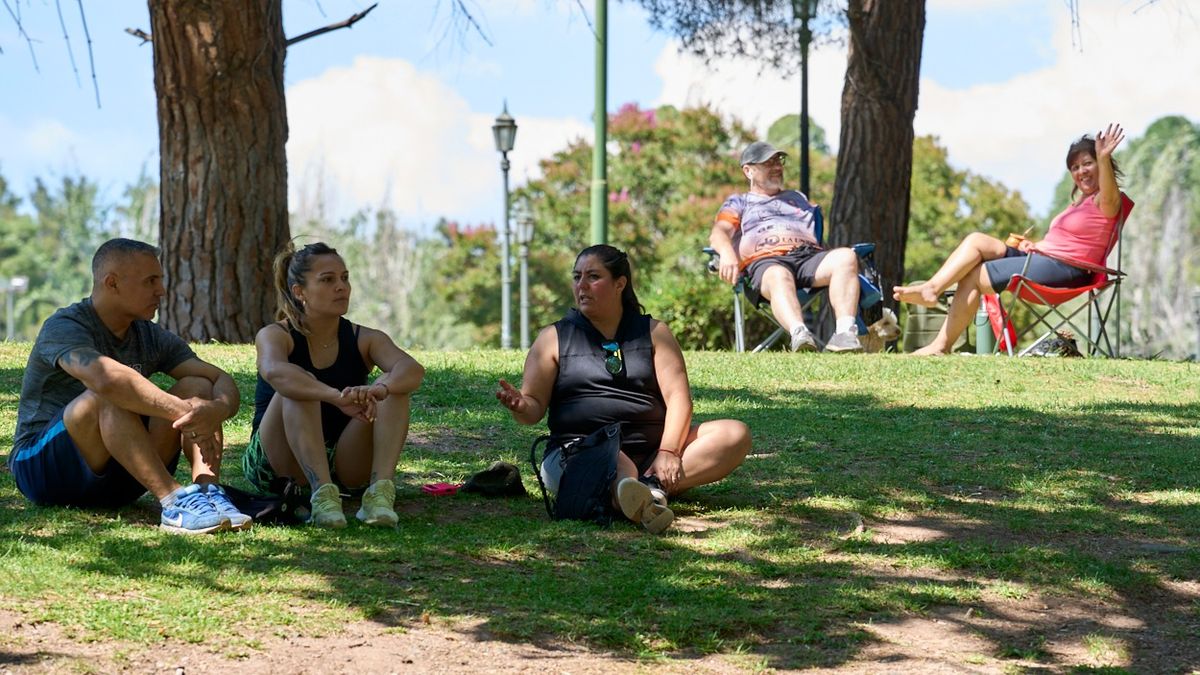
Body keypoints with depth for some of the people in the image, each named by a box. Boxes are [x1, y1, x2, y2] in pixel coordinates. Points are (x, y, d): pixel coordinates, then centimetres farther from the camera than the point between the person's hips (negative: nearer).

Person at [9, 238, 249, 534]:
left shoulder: (152, 337, 7)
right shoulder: (65, 328, -15)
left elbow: (222, 379, -4)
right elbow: (106, 377, -38)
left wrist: (217, 409, -29)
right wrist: (182, 411, -40)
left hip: (115, 477, 7)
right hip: (44, 470, -6)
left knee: (197, 387, -10)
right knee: (110, 397, -35)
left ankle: (209, 494, -31)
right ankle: (173, 502, -43)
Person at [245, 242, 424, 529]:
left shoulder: (365, 340, 0)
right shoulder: (275, 336, -8)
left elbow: (413, 370, -22)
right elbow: (275, 372, -34)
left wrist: (379, 390, -46)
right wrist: (337, 396, -51)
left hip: (344, 466, 3)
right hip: (275, 467, -3)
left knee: (396, 386, -18)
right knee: (297, 388, -30)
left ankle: (381, 491, -36)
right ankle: (323, 494, -45)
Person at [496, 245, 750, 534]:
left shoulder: (654, 333, 15)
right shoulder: (554, 338, 13)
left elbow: (678, 397, 3)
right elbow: (535, 405, 6)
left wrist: (668, 452, -14)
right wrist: (521, 407, -20)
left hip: (652, 449, 3)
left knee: (735, 435, -20)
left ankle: (654, 484, -37)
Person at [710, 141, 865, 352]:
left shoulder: (797, 198, 42)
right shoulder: (738, 203, 29)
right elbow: (718, 234, 9)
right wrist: (727, 254, -16)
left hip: (809, 254, 4)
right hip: (764, 260, -4)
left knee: (846, 257, -31)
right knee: (779, 276, -42)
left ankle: (845, 332, -49)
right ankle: (799, 333, -69)